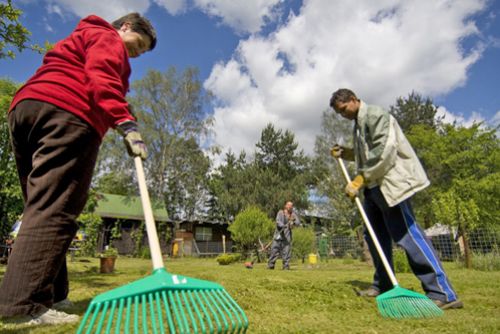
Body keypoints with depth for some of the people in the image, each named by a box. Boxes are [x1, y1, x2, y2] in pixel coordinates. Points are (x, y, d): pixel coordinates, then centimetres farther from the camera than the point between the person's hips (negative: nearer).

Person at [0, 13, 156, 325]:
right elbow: (102, 81, -12)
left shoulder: (78, 39, 39)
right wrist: (128, 125, -22)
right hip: (66, 115, -9)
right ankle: (26, 304, -22)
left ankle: (50, 297, 5)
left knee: (42, 208, 4)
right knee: (55, 209, -17)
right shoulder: (107, 38, 9)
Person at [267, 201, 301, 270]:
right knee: (274, 249, -2)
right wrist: (283, 226, -36)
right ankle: (270, 265, 6)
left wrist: (294, 222, -25)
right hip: (279, 234, -2)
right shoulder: (281, 212, -1)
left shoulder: (293, 214, 8)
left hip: (287, 235, 2)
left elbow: (298, 222, -3)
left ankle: (286, 266, 6)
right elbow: (278, 221, -16)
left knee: (287, 251, -2)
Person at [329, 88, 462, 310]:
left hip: (390, 182, -10)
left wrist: (359, 180, -21)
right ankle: (382, 285, 21)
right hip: (373, 186, 10)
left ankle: (442, 294, -7)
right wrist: (345, 153, 15)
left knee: (405, 233, -13)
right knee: (375, 235, 10)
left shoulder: (375, 115, -7)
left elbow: (383, 151, -19)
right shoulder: (358, 123, 23)